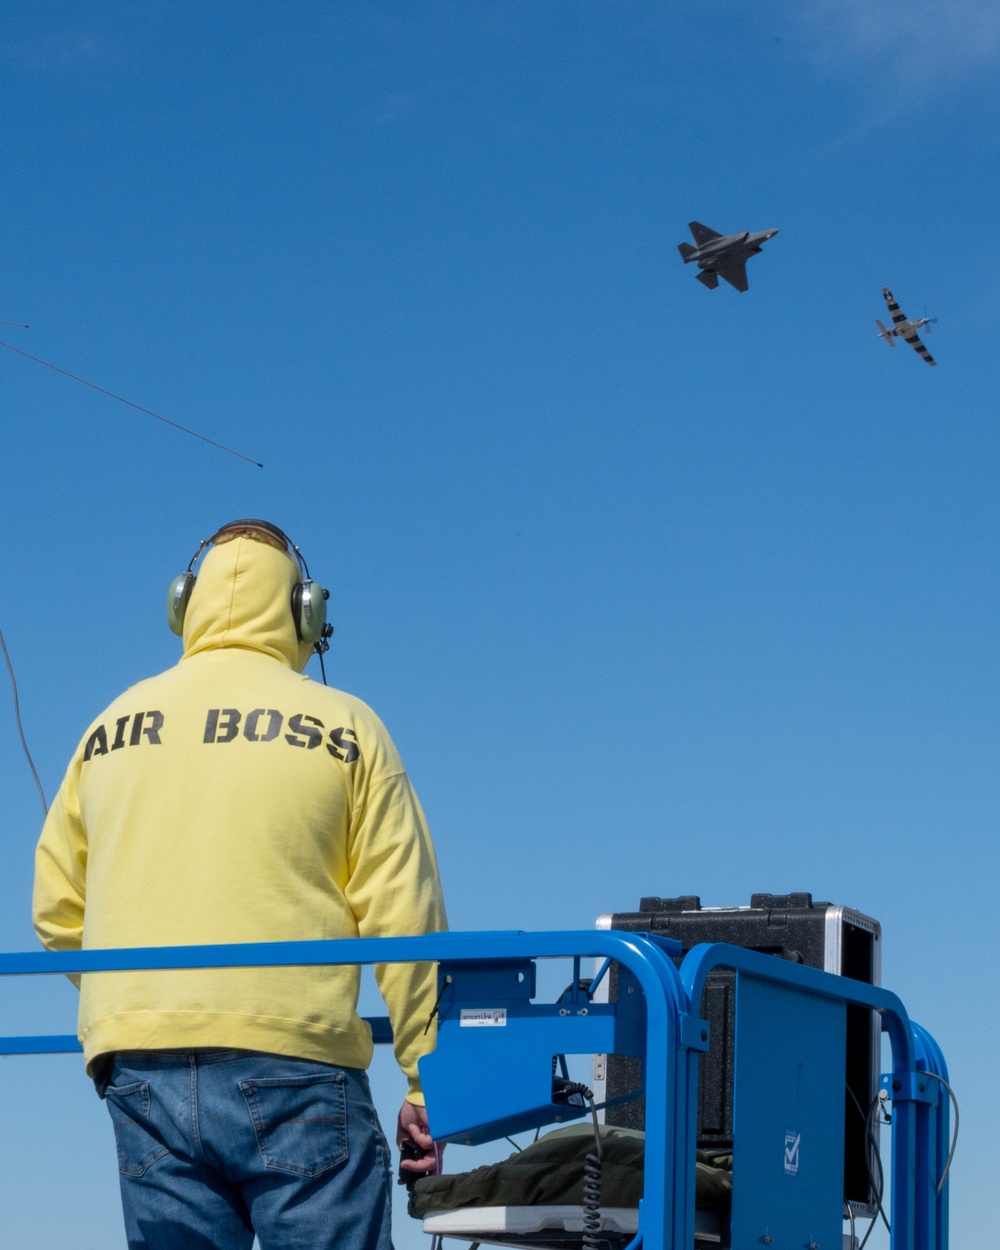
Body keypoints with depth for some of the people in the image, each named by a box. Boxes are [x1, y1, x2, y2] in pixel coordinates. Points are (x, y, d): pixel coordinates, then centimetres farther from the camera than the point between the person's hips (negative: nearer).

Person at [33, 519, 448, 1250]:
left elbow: (57, 913, 15)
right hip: (292, 1061, -4)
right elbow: (404, 917, -2)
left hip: (140, 1071, 4)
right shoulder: (343, 728, 2)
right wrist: (427, 1083, 2)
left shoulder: (109, 733, 12)